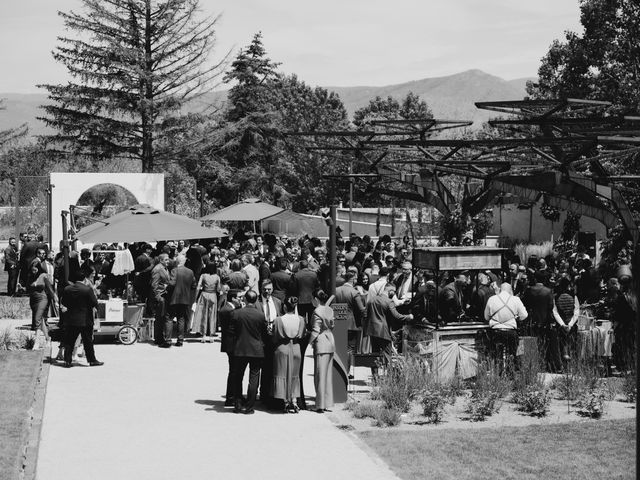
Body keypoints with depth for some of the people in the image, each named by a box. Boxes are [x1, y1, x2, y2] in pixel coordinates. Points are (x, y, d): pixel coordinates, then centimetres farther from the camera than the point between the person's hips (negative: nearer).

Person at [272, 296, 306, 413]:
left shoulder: (278, 320, -13)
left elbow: (275, 338, -5)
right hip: (296, 349, 2)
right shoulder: (301, 320, -6)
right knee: (294, 376, 15)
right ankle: (294, 402, 8)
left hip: (282, 349, -2)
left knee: (283, 376, 7)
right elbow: (303, 335, 5)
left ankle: (286, 403, 6)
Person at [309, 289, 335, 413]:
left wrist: (310, 341, -3)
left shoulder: (317, 312, -14)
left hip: (321, 344, -7)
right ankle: (328, 404, 17)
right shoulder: (330, 310, 7)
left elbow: (316, 330, -15)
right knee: (328, 375, 12)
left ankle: (321, 405, 0)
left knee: (320, 375, -2)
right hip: (331, 343, 7)